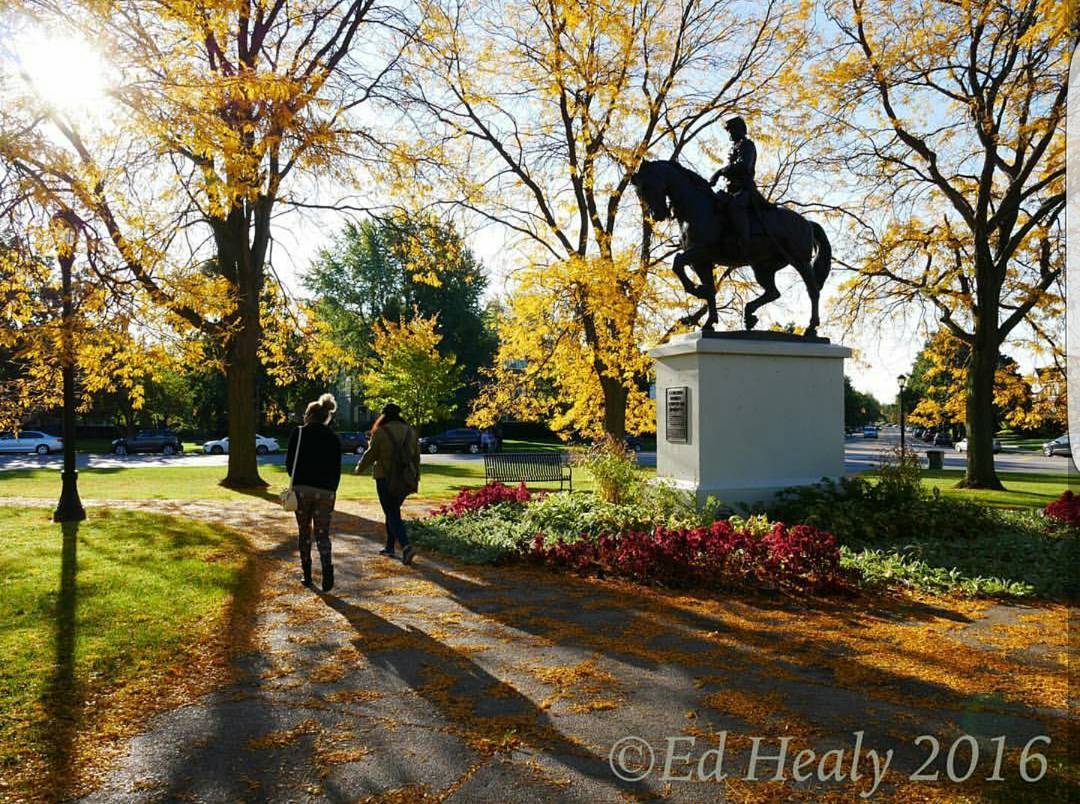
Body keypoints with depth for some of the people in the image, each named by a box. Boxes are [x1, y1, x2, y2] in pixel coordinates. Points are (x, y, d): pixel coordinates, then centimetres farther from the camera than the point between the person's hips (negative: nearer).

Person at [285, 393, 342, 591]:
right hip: (325, 491, 1)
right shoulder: (334, 438, 7)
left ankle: (307, 574, 16)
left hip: (302, 489, -1)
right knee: (322, 533, 6)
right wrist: (332, 493, 14)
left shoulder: (298, 433, 0)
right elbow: (337, 470, 7)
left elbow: (289, 463, 1)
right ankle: (327, 567, -18)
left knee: (304, 532, 14)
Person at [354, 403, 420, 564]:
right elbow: (416, 457, 10)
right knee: (392, 510, 20)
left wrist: (359, 469, 14)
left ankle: (405, 546, -19)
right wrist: (416, 478, 18)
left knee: (392, 514, -2)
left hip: (386, 479, -5)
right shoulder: (410, 431, 7)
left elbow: (370, 455, -3)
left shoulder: (380, 432, -9)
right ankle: (389, 547, 26)